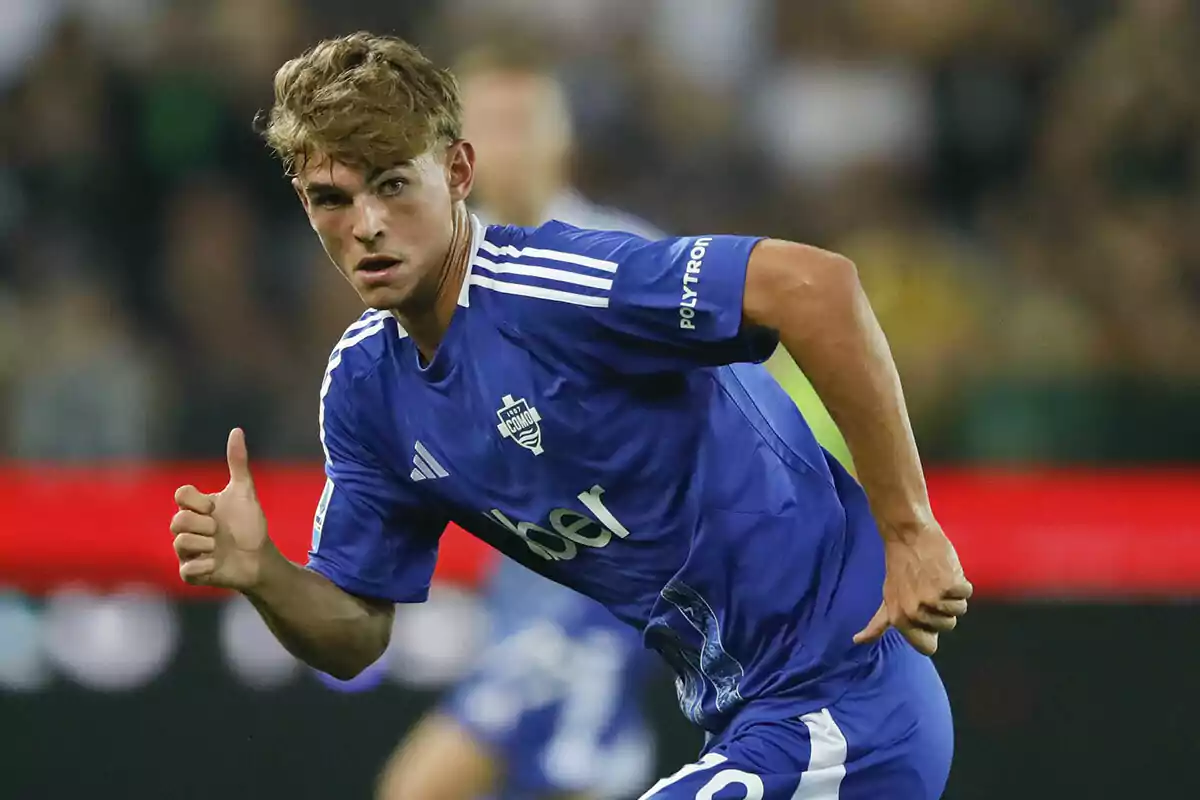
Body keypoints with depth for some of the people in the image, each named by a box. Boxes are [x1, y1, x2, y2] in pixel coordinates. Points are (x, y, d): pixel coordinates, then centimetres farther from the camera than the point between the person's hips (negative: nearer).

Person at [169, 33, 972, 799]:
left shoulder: (540, 288, -22)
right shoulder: (364, 385, 5)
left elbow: (815, 282, -32)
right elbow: (355, 637, 11)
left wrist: (907, 532, -29)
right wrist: (261, 574, -11)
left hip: (844, 694, -9)